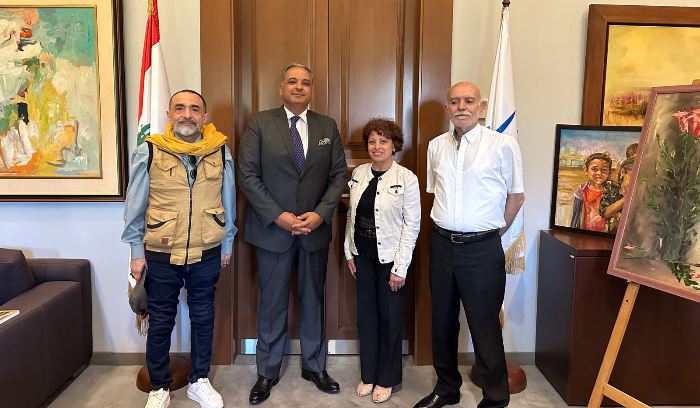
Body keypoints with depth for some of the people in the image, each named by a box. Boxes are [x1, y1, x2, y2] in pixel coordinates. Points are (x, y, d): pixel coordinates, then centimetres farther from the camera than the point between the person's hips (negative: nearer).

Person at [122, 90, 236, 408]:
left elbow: (228, 202, 5)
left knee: (203, 318, 15)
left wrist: (227, 244, 9)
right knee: (160, 322, 12)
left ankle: (199, 381, 35)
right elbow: (135, 206, 0)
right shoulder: (148, 152, -6)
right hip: (161, 255, -1)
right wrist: (137, 251, 2)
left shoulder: (220, 152, -3)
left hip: (207, 254, 1)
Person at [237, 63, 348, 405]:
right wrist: (277, 216, -15)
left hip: (315, 228, 2)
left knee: (313, 300, 14)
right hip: (272, 228, -2)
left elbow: (339, 175, 4)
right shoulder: (259, 123, -1)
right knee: (272, 303, 9)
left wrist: (320, 214, -10)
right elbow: (248, 174, -7)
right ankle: (267, 373, 26)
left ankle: (314, 367, 31)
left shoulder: (327, 127, 6)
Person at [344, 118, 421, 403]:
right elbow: (352, 215, 10)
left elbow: (412, 225, -12)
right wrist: (349, 252, 7)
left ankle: (386, 379, 27)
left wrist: (400, 268, -13)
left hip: (389, 259, -4)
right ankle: (368, 375, 31)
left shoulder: (406, 179, -13)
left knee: (389, 319, 8)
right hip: (363, 256, 5)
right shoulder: (358, 174, 3)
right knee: (366, 315, 13)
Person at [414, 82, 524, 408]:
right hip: (442, 243, 5)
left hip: (482, 249, -4)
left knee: (485, 327, 3)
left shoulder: (503, 145, -7)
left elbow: (516, 196, 1)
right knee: (442, 322, 16)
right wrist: (446, 226, 11)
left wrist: (493, 232, 3)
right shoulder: (436, 146, 7)